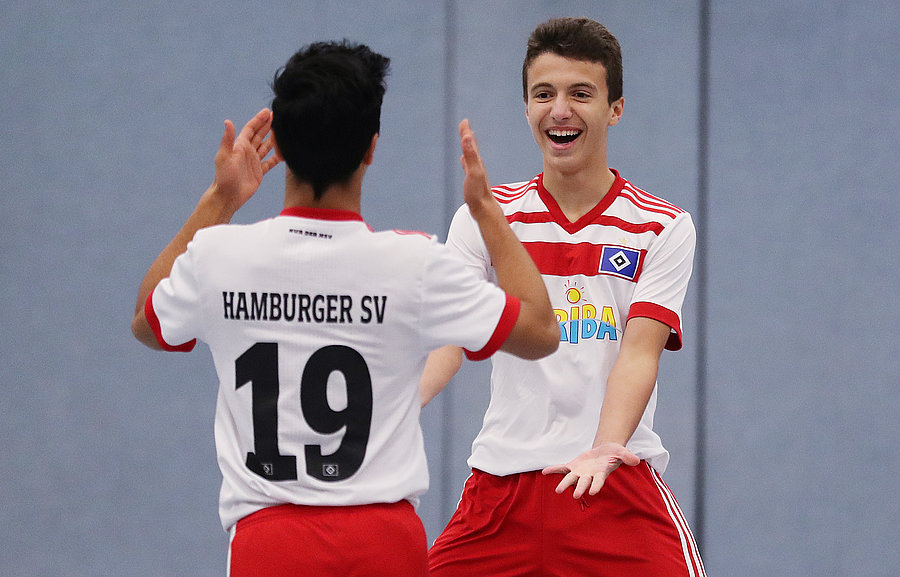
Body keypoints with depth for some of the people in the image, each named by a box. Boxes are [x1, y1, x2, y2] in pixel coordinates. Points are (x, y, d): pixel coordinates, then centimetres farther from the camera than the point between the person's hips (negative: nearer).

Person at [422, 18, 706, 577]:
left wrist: (604, 451, -25)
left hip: (619, 486, -2)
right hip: (500, 482, 2)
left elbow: (639, 353, -7)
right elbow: (447, 339, -3)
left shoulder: (664, 227, 3)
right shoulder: (482, 218, 8)